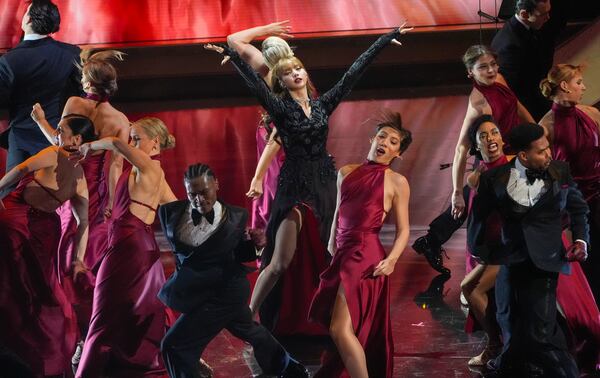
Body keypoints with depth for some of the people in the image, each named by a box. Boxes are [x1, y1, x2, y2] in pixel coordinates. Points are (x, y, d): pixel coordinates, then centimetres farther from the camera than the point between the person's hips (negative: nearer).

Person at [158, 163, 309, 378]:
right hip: (203, 291, 6)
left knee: (174, 346, -10)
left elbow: (236, 254, -5)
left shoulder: (235, 217, -14)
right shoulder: (173, 212, -10)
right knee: (248, 330, 28)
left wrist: (254, 244, -23)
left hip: (224, 293, -6)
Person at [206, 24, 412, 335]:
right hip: (295, 187, -5)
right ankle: (249, 317, 3)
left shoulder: (322, 104, 8)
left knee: (324, 257, 10)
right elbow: (255, 84, -20)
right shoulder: (280, 108, -4)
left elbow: (353, 74, 8)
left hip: (325, 184, 5)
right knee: (280, 263, -8)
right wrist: (233, 56, -35)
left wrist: (386, 39, 9)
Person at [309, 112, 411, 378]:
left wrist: (391, 259, -15)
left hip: (366, 256, -6)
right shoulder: (346, 172, 15)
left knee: (341, 330, -16)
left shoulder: (397, 182, 1)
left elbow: (403, 229, 0)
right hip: (342, 255, 6)